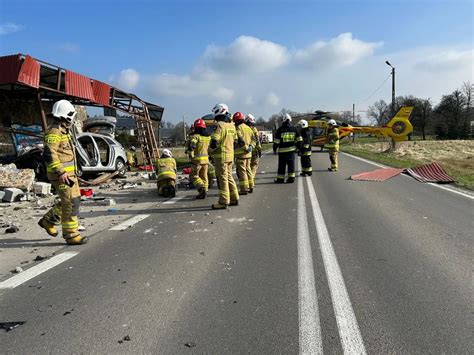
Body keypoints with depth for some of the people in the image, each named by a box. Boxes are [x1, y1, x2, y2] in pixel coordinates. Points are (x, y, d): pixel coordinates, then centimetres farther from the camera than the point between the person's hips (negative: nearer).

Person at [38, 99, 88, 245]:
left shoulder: (63, 131, 16)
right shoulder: (54, 132, -15)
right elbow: (49, 154, -24)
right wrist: (60, 172, -29)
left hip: (68, 173, 10)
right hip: (61, 174, -10)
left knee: (73, 200, 15)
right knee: (71, 203, -7)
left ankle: (48, 220, 28)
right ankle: (71, 235, 2)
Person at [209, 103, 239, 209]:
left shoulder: (220, 125, -14)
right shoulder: (231, 125, 11)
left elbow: (214, 141, -19)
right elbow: (234, 140, 17)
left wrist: (210, 150, -2)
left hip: (221, 155, -8)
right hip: (230, 155, 8)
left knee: (222, 178, -4)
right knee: (229, 177, 16)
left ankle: (223, 202, -1)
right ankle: (234, 199, 22)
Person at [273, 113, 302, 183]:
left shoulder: (280, 129, -7)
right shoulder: (294, 129, 5)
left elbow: (276, 141, -6)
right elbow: (299, 139, 7)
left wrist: (274, 149, 4)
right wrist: (297, 146, 18)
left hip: (282, 150, -3)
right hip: (291, 150, 3)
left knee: (282, 165, 3)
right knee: (291, 164, 9)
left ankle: (280, 179, 8)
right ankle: (291, 178, 8)